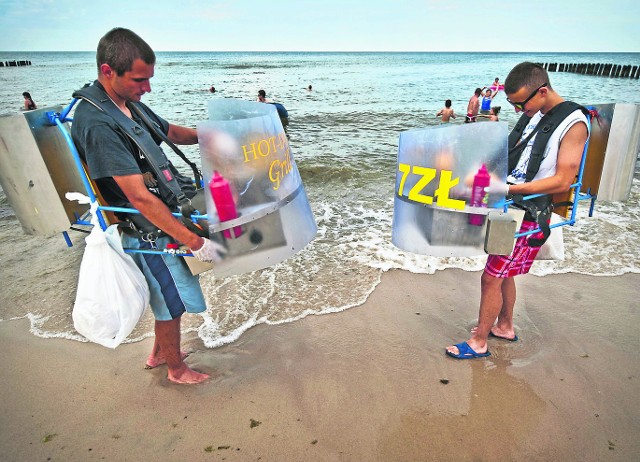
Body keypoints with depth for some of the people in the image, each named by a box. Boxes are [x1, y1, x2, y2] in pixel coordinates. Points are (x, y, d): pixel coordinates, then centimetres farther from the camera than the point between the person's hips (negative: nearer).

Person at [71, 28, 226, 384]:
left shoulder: (129, 103, 3)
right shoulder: (97, 123, -27)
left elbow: (170, 132, 21)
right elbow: (139, 197, -32)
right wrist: (195, 243, -31)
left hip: (158, 212, 9)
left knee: (168, 294, 23)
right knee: (173, 300, 8)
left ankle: (159, 353, 46)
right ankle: (177, 369, 34)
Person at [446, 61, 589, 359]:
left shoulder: (574, 124, -14)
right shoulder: (532, 115, 9)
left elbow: (563, 181, -19)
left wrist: (509, 188, -28)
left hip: (529, 215, -8)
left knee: (491, 277, -4)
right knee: (502, 273, 18)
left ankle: (478, 343, 12)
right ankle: (504, 326, 38)